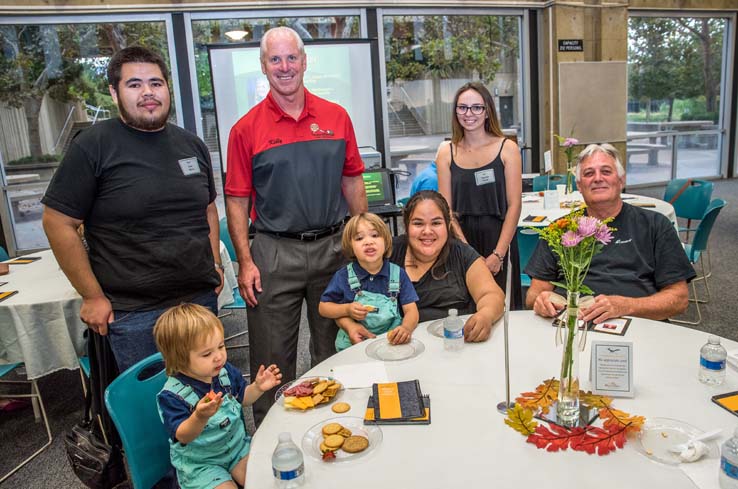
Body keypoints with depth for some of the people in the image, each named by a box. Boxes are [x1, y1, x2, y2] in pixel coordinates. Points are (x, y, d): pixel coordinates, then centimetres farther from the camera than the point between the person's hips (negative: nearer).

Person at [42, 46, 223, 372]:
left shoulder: (192, 145, 9)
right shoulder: (94, 146, -8)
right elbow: (58, 223, -7)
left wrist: (215, 264, 9)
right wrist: (92, 296, -9)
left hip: (202, 298, 5)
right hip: (133, 313, -5)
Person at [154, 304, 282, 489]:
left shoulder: (225, 371, -7)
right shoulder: (172, 395, -22)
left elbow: (242, 397, 9)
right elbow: (183, 436, -26)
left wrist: (257, 388, -12)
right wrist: (200, 417, -46)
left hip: (237, 445, 4)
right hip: (199, 463, -4)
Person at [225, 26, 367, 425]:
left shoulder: (336, 118, 4)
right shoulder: (246, 129, -2)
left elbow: (352, 183, 9)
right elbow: (237, 201, -2)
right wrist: (245, 262, -8)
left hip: (333, 246, 3)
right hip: (274, 253, -2)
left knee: (334, 349, 17)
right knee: (272, 359, 6)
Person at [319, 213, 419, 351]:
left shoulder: (398, 274, 2)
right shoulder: (344, 276, -1)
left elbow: (411, 310, -1)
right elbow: (323, 308, 8)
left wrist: (406, 327, -23)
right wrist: (347, 309, -10)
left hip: (392, 340, 1)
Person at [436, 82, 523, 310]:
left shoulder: (507, 148, 0)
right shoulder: (446, 151, 5)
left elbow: (514, 205, -4)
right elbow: (446, 208, 0)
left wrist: (498, 254, -12)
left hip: (498, 239, -1)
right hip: (461, 241, 1)